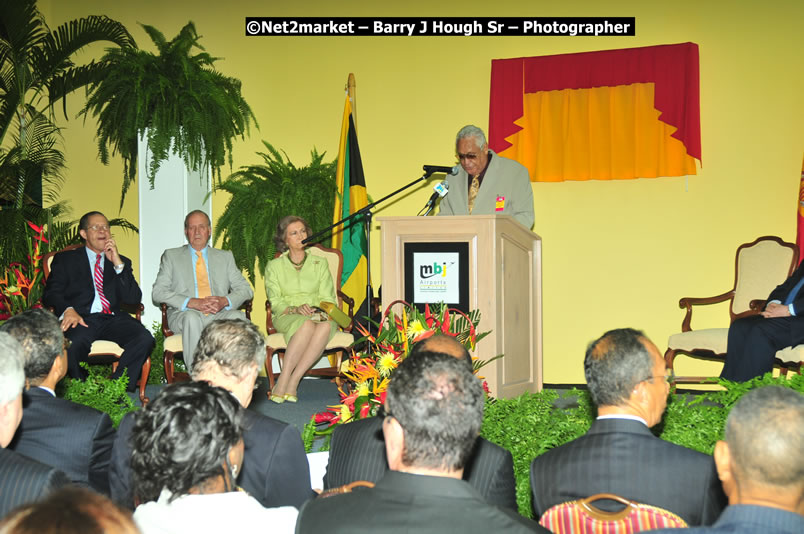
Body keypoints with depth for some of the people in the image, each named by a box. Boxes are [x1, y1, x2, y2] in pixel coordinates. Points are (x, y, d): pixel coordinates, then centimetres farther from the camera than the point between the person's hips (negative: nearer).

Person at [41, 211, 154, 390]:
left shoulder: (122, 262, 24)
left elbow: (134, 299, 10)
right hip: (82, 318, -2)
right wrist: (68, 309, -17)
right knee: (74, 344, -37)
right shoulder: (65, 259, 19)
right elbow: (51, 293, 6)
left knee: (145, 339, -29)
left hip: (113, 319, 2)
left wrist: (118, 264, 0)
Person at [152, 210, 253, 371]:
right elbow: (158, 292, 3)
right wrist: (192, 302, -13)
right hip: (183, 314, -2)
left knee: (238, 316, -32)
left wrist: (224, 301, -10)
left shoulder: (225, 257, 23)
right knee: (192, 318, -37)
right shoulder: (171, 256, 16)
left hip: (218, 315, 2)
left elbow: (245, 289, 14)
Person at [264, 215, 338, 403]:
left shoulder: (320, 263, 17)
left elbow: (328, 299, 9)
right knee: (307, 324, -38)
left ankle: (292, 382, -40)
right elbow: (275, 303, 2)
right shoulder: (274, 266, 12)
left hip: (318, 315, 2)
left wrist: (320, 312, -14)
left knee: (326, 325, -37)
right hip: (286, 317, -1)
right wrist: (296, 309, -18)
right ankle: (287, 384, -42)